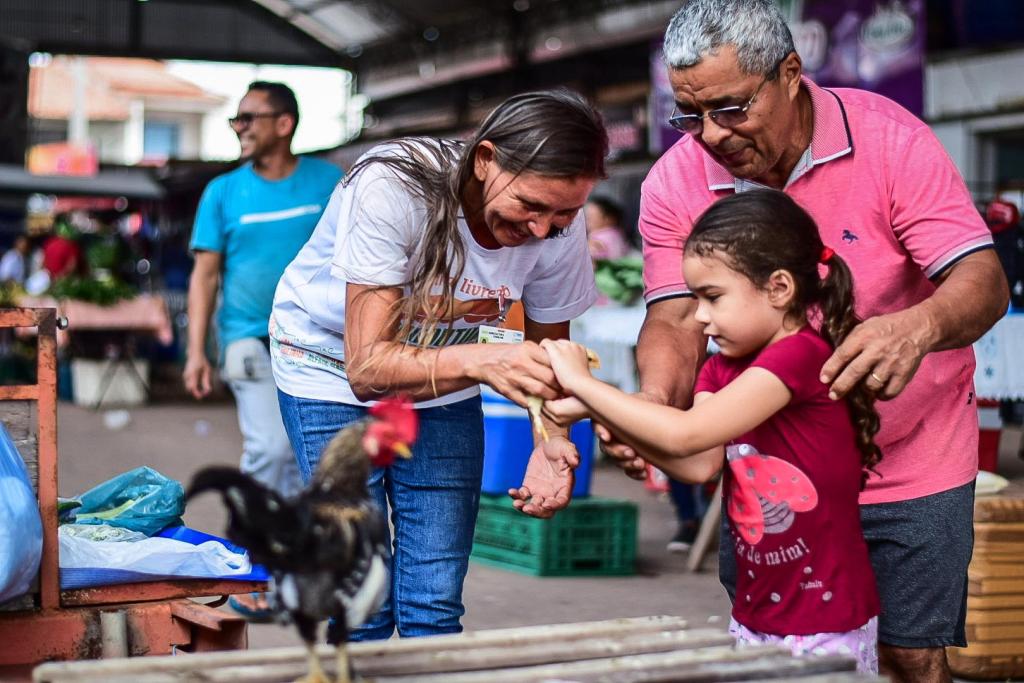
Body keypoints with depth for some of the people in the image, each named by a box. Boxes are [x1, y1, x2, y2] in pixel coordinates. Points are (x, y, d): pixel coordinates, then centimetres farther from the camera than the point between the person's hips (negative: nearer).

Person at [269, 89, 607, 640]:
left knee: (435, 605, -2)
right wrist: (479, 360, -52)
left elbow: (547, 350, -3)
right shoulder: (391, 188, -34)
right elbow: (366, 366, -35)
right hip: (331, 363, -3)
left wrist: (552, 440, -23)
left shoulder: (559, 228, -20)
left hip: (445, 379, 4)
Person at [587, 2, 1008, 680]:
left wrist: (919, 326, -44)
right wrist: (654, 402, -34)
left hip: (909, 459, -2)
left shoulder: (888, 137, -16)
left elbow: (983, 279, -21)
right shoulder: (675, 183, -9)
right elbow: (676, 322, -11)